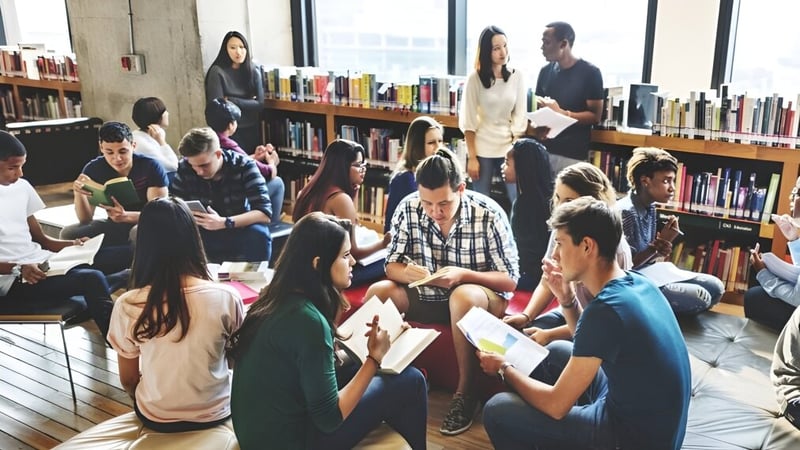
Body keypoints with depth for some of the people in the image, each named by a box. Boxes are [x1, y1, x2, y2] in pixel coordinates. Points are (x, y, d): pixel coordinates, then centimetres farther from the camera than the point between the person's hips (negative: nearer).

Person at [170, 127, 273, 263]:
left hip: (239, 230, -1)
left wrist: (225, 222, -40)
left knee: (258, 234, -33)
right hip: (204, 234, 2)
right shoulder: (184, 168, -10)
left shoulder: (243, 166, -18)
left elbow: (265, 212, -25)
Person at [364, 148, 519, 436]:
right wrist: (406, 272, -29)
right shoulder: (408, 209, -11)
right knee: (378, 292, -21)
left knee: (462, 296, -37)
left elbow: (510, 281, -15)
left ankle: (465, 392, -19)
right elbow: (391, 266, -4)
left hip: (480, 297, -3)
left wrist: (464, 274, -32)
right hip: (426, 296, 4)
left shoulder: (489, 214, -19)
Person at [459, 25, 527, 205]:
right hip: (482, 150, -2)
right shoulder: (475, 78, -6)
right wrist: (472, 157, -9)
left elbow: (520, 116, 2)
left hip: (509, 148, 2)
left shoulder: (517, 76, 0)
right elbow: (468, 121, -6)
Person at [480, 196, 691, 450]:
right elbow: (590, 345, 16)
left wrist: (504, 369, -5)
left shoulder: (605, 309, -27)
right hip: (648, 415, 9)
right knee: (556, 352, 23)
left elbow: (556, 405, -21)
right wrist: (566, 298, 1)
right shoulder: (637, 283, 0)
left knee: (497, 411, -10)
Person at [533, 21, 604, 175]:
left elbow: (595, 116, -6)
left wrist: (561, 113, -18)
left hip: (573, 155, -4)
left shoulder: (590, 72, -5)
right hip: (544, 150, 4)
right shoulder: (546, 71, 10)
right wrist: (538, 127, -5)